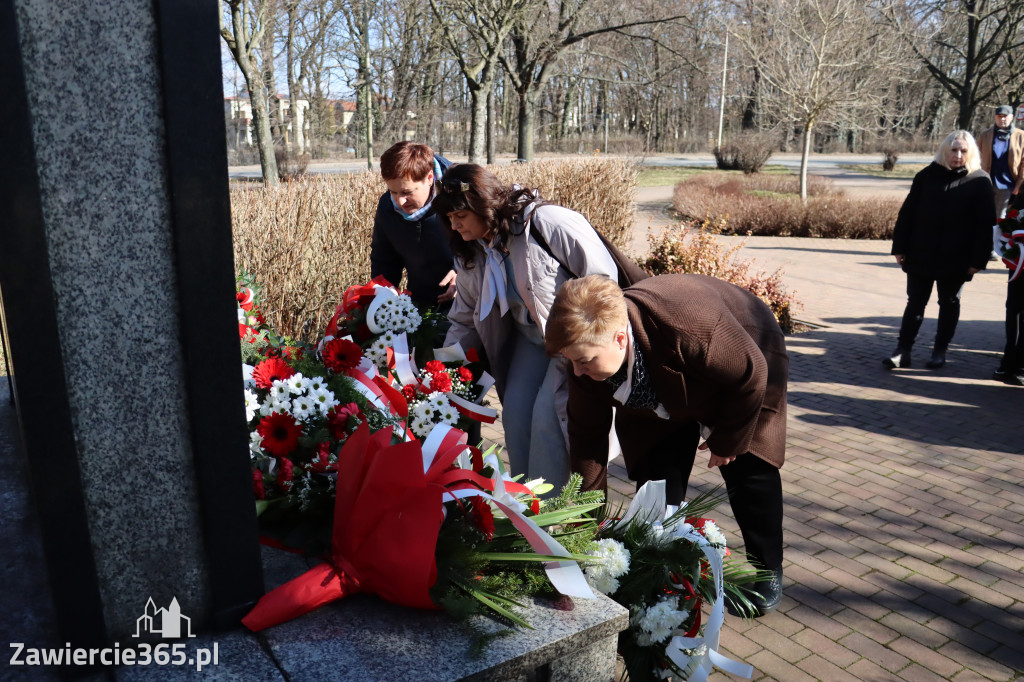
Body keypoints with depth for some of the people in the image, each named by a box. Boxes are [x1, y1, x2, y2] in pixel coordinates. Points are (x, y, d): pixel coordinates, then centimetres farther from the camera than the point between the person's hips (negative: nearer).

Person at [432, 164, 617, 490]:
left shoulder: (547, 223, -25)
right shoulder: (471, 255, 0)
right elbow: (464, 320, 10)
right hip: (531, 337, 7)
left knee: (548, 416, -17)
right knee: (515, 412, -3)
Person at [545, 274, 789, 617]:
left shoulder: (691, 326, -47)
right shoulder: (589, 350, -29)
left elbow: (750, 376, -28)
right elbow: (587, 432, -16)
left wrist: (727, 441, -14)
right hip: (663, 393, 4)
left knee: (749, 469, -1)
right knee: (657, 477, -5)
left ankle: (767, 573, 21)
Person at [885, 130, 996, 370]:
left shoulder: (979, 181, -3)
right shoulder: (928, 176, 1)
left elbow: (985, 224, -5)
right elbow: (907, 213, 1)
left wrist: (978, 259, -10)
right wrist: (900, 248, -2)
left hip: (955, 260, -1)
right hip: (921, 255, 1)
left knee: (949, 303, 12)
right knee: (915, 303, 5)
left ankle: (940, 350, 22)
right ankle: (903, 350, 10)